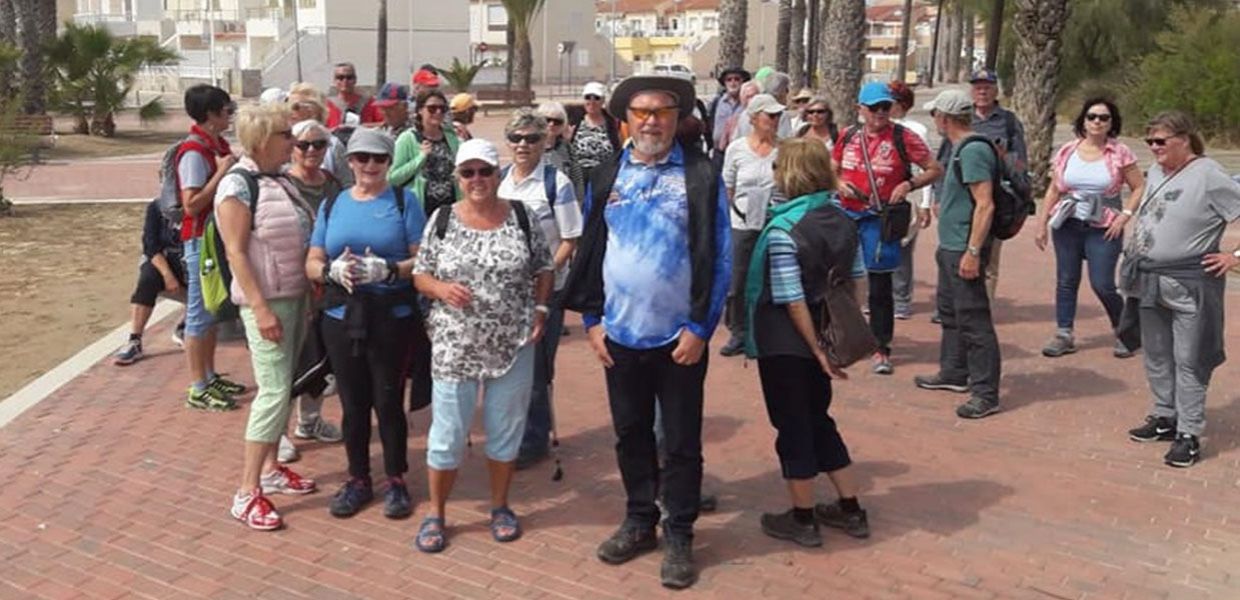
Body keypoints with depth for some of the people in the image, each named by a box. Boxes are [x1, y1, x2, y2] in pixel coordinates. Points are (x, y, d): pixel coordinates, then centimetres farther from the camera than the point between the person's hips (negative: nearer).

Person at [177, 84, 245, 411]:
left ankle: (210, 376, 28)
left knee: (213, 310, 17)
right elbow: (192, 204, -23)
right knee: (199, 314, -1)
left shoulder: (219, 145, 9)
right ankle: (197, 389, 6)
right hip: (200, 239, -9)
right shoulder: (193, 151, -18)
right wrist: (222, 172, -22)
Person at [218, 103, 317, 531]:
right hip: (267, 301, -8)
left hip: (296, 296, 8)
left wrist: (312, 286, 12)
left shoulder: (281, 181, 10)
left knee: (283, 387, 14)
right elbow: (236, 253, -17)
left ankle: (270, 468, 27)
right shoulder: (238, 185, -13)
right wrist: (260, 308, -22)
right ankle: (247, 492, -2)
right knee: (274, 391, -10)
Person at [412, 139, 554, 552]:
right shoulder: (442, 219, -1)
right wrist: (441, 288, -16)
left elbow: (543, 269, 9)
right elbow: (420, 275, 4)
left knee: (505, 429, 12)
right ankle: (435, 513, 23)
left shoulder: (522, 217, 0)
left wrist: (540, 309, -4)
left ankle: (500, 506, 30)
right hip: (455, 347, 0)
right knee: (447, 432, 6)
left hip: (513, 345, 1)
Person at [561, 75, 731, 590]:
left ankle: (679, 536, 23)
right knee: (631, 434, 16)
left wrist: (700, 328, -11)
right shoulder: (606, 177, 4)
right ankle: (639, 521, 34)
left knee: (681, 442, 8)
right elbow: (590, 251, 8)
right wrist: (592, 319, 3)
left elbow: (718, 257, -7)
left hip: (680, 337, -3)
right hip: (620, 335, 4)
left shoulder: (701, 176, -6)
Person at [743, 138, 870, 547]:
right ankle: (850, 511, 27)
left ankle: (803, 520, 21)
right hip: (821, 337, 7)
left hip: (784, 344, -7)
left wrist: (817, 349, -14)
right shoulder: (842, 219, 1)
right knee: (818, 421, 20)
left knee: (793, 428, 7)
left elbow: (793, 300, -21)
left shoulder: (783, 229, -20)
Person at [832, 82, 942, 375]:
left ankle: (881, 348, 11)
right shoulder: (848, 136, 7)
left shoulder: (903, 137, -4)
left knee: (880, 285, 2)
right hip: (846, 215, 4)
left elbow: (935, 169, -1)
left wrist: (908, 184, -15)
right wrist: (839, 184, -2)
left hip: (880, 219, -4)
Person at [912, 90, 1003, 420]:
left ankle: (985, 394, -2)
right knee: (950, 311, 22)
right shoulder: (962, 148, 12)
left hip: (964, 250, -11)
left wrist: (973, 252, -26)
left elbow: (985, 205, -24)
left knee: (973, 320, -7)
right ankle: (954, 373, 36)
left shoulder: (974, 151, -19)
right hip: (950, 246, 11)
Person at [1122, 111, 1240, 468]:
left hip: (1189, 284, -8)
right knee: (1156, 356, 16)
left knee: (1188, 361, -1)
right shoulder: (1156, 171, 10)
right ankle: (1165, 418, 31)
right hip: (1150, 281, 8)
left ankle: (1189, 435, 5)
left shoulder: (1209, 176, -14)